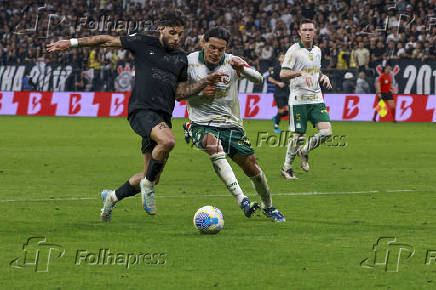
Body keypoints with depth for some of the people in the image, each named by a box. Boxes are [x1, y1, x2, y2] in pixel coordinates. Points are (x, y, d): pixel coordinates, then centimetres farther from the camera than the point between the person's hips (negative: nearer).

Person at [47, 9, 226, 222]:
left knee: (151, 177, 4)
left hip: (163, 116, 6)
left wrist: (207, 81, 10)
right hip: (141, 109, -6)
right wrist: (71, 43, 11)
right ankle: (148, 185, -13)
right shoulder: (143, 44, 5)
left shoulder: (181, 59, 18)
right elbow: (108, 41, 12)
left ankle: (112, 197, 29)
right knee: (168, 141, -36)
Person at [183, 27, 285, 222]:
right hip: (201, 124, -2)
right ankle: (241, 199, -42)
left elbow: (258, 79, -17)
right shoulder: (190, 62, -5)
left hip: (230, 124, 2)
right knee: (213, 144, -35)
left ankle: (268, 207, 28)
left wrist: (243, 69, -38)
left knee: (251, 166, -1)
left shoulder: (231, 62, -4)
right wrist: (200, 92, -16)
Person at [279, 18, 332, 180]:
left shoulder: (317, 51, 14)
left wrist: (324, 77, 6)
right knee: (299, 136, -4)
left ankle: (304, 151, 18)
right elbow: (283, 73, -13)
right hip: (299, 99, -5)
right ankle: (286, 168, 15)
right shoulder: (294, 50, -6)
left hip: (316, 98, 5)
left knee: (326, 132, -9)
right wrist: (300, 73, -27)